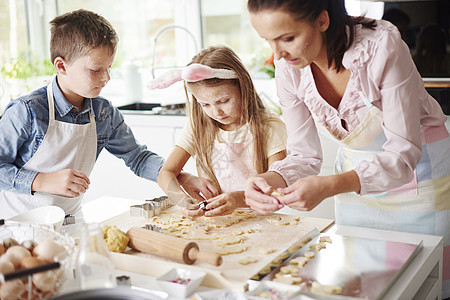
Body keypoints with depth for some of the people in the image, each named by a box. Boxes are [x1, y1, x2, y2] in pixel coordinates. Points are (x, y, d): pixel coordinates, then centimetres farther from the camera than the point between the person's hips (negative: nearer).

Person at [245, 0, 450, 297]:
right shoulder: (288, 67, -16)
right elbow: (304, 155, -10)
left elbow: (405, 153, -29)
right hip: (356, 176, 4)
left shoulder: (382, 47, -30)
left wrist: (330, 186, -42)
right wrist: (271, 179, -31)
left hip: (419, 170, -3)